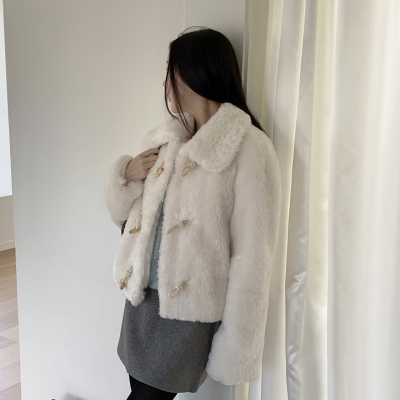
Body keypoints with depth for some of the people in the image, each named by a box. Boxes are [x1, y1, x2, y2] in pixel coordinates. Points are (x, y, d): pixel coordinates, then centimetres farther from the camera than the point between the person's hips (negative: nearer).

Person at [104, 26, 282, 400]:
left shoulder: (249, 148, -16)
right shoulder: (163, 137, 6)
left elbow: (252, 257, -17)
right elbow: (123, 211, 16)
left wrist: (233, 346, -14)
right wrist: (126, 173, -5)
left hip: (190, 309, -6)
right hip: (142, 296, 6)